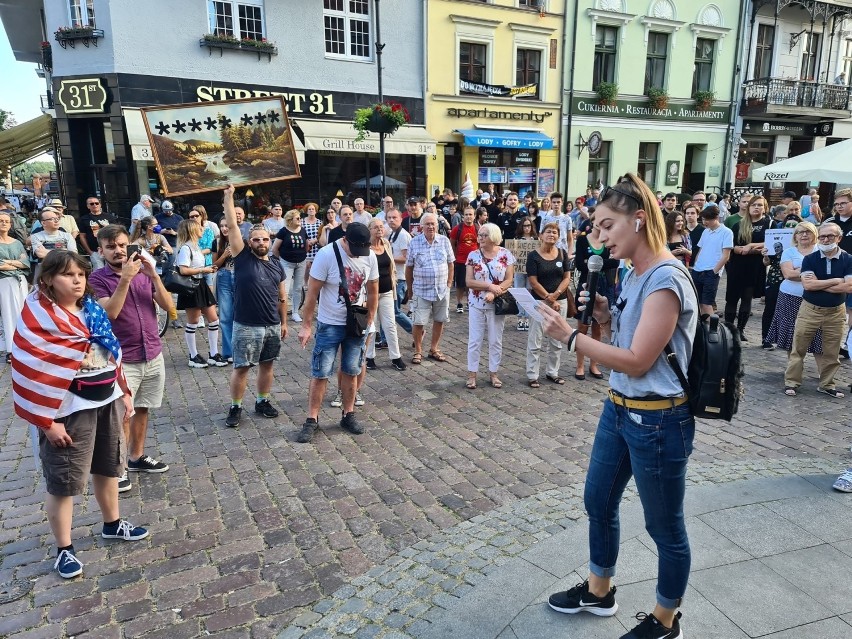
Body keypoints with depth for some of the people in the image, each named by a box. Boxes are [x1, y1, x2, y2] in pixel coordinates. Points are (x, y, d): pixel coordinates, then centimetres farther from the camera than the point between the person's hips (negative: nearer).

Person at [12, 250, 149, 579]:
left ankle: (112, 524, 40)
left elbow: (112, 353, 14)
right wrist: (48, 421, -19)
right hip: (70, 410, -7)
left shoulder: (91, 309, 6)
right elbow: (35, 372, -18)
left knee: (108, 467, 20)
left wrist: (124, 393, 14)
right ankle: (64, 549, 21)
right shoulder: (38, 317, -16)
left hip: (106, 402, 7)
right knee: (64, 481, 5)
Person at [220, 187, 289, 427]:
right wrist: (228, 196, -11)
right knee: (241, 368, 3)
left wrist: (284, 322, 13)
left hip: (273, 326, 4)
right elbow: (232, 226, -10)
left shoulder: (276, 265, 8)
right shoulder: (243, 257, -4)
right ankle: (235, 407, 17)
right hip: (246, 327, -4)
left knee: (267, 365, 14)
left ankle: (262, 402, 29)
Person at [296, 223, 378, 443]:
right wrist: (306, 326, -13)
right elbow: (312, 293, -14)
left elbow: (373, 292, 6)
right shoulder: (326, 254, -18)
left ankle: (348, 415, 26)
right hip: (329, 325, -3)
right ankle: (312, 420, 14)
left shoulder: (370, 256, -6)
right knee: (320, 374, 2)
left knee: (351, 372, 12)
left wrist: (369, 322, 7)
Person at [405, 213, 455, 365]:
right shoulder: (414, 242, -3)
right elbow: (409, 267, 2)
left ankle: (434, 349, 27)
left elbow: (450, 264, 8)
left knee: (439, 321, 11)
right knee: (419, 322, 0)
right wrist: (409, 289, 4)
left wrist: (449, 284, 4)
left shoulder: (444, 241, 2)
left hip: (442, 290, 3)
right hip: (421, 290, -2)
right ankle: (418, 351, 17)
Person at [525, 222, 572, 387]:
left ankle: (552, 372, 24)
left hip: (560, 301, 4)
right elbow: (533, 282, -9)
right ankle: (532, 375, 8)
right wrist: (549, 299, -12)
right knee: (535, 340, -1)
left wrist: (556, 295, -12)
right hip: (539, 302, -4)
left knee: (556, 340, 11)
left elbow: (567, 278, 3)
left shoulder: (562, 254, 6)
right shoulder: (533, 256, -6)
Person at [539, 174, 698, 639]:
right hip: (618, 409, 9)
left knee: (664, 527, 12)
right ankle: (598, 591, 44)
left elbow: (636, 361, -23)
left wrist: (570, 336, -20)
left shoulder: (666, 279, -22)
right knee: (598, 502, 21)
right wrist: (605, 315, -1)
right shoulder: (634, 275, 6)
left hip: (658, 421, -9)